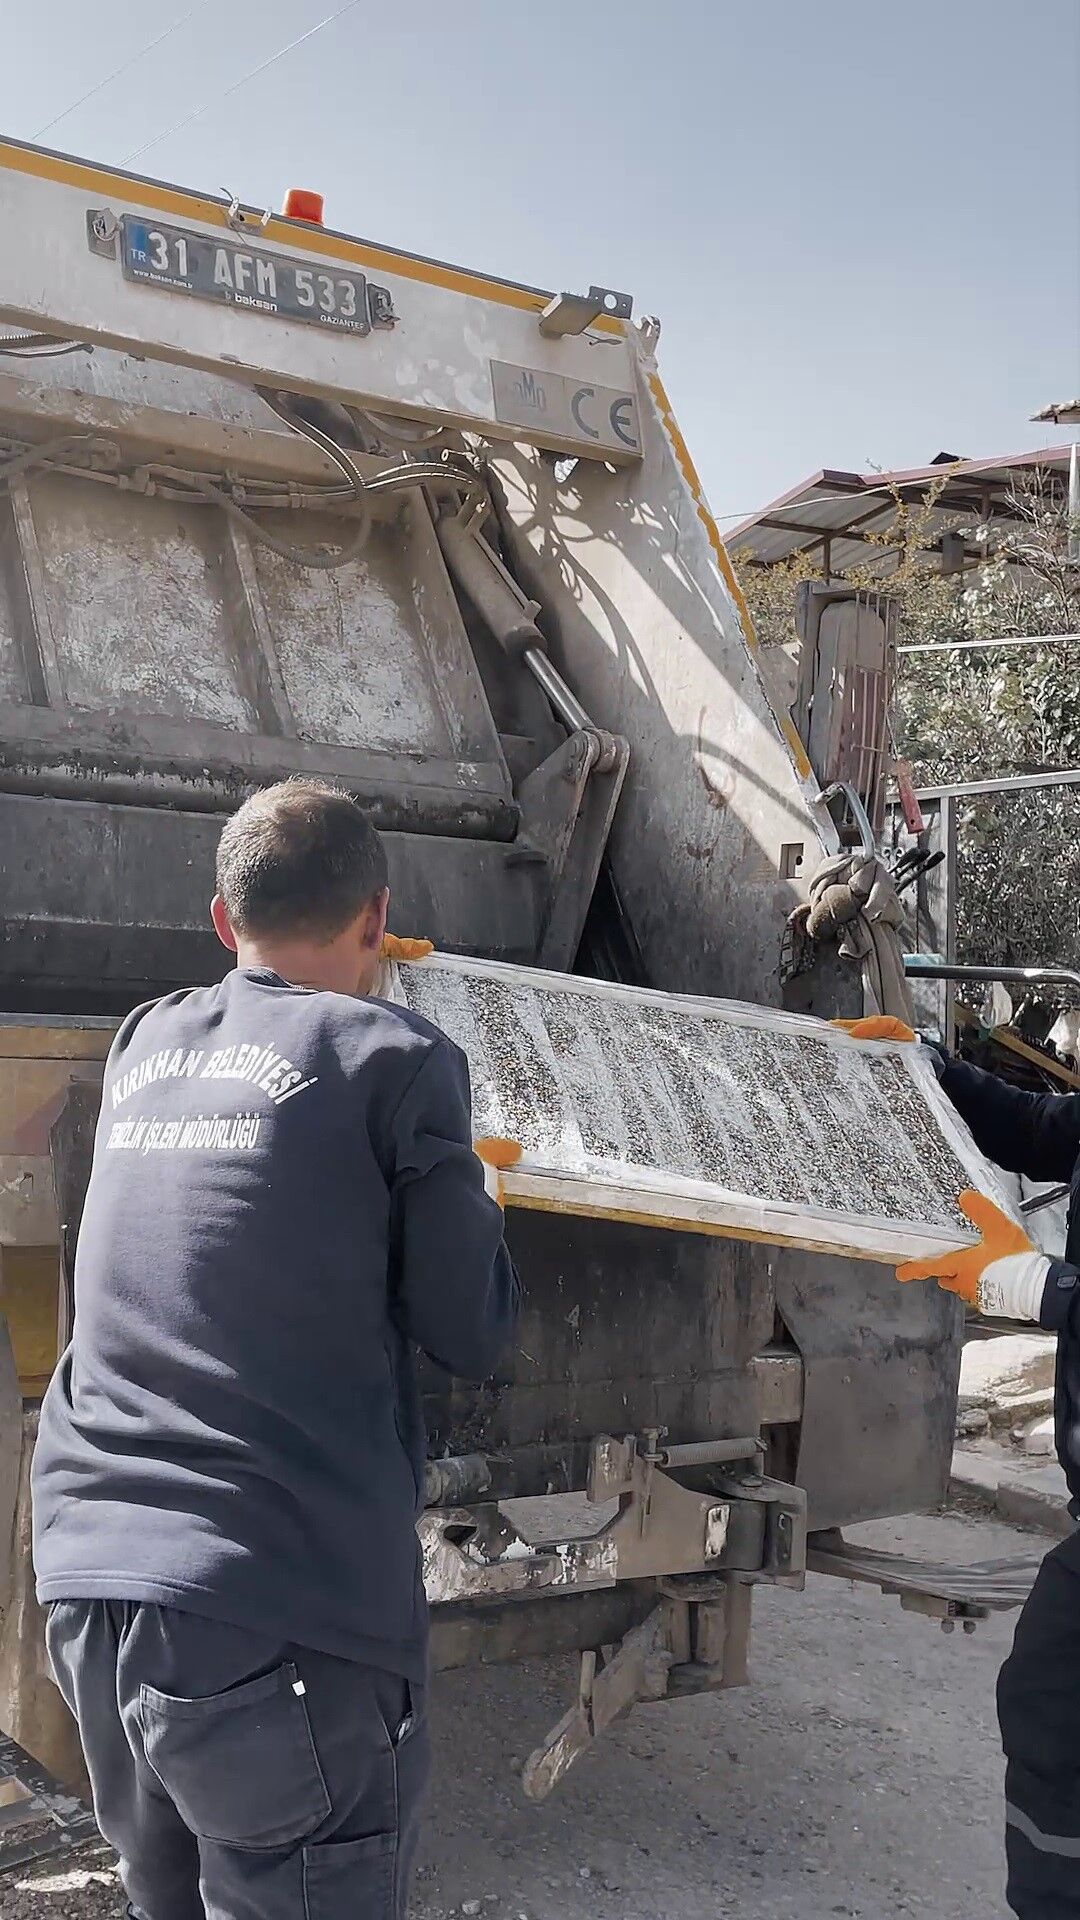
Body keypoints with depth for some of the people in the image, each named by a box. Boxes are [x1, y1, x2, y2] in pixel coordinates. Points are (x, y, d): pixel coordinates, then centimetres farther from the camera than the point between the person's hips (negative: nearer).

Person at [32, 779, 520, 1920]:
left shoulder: (143, 1045, 12)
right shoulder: (397, 1059, -5)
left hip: (84, 1586, 7)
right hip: (283, 1616, -6)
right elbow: (472, 1335, -1)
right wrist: (475, 1203, 16)